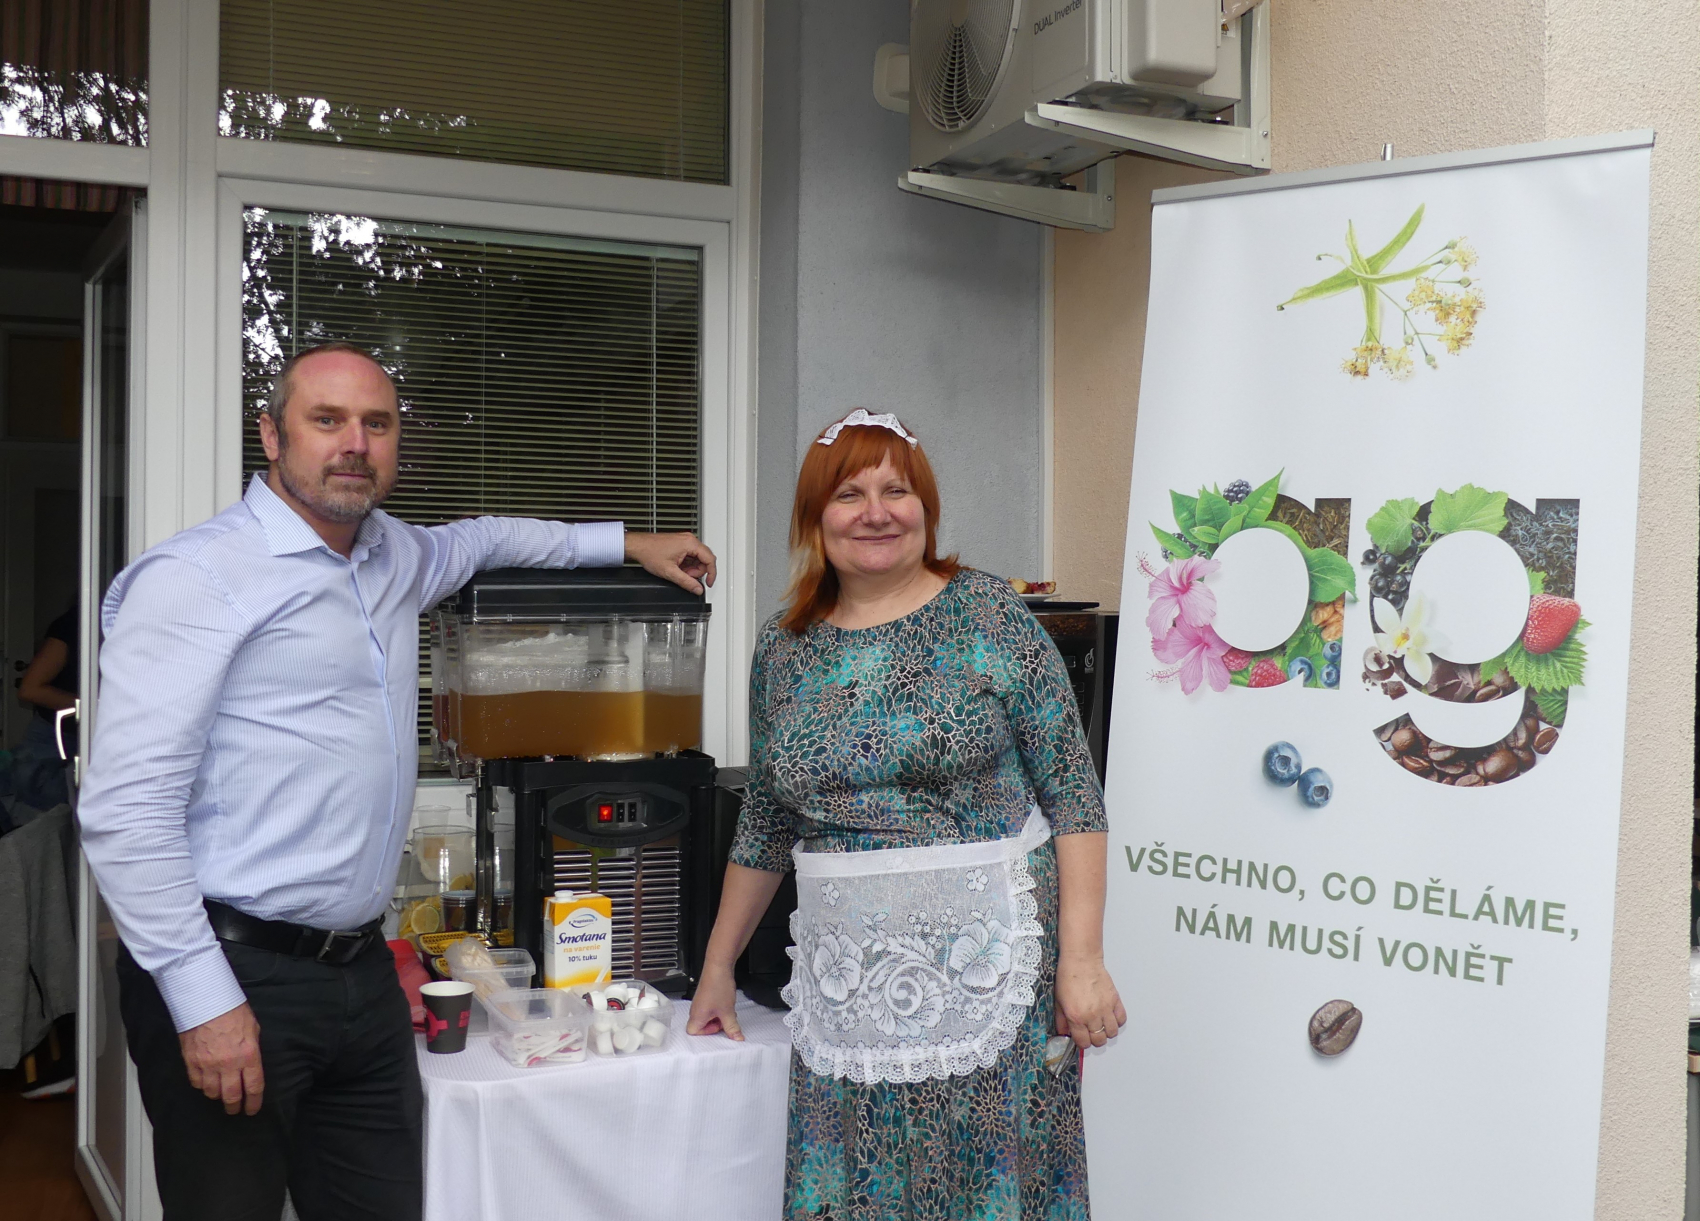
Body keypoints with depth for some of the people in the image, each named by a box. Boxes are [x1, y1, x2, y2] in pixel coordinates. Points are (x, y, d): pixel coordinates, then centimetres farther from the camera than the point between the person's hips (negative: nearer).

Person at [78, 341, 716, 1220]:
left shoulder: (393, 559, 12)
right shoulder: (196, 578, -11)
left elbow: (475, 540, 37)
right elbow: (127, 810, -17)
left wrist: (627, 544, 33)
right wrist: (204, 1004, -20)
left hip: (361, 973, 7)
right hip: (235, 980, -7)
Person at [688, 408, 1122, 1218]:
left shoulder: (989, 616, -3)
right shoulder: (783, 649, 7)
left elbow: (1072, 794, -6)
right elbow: (765, 825, 17)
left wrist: (1082, 958, -12)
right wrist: (718, 965, 20)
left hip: (990, 962, -3)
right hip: (848, 987, 3)